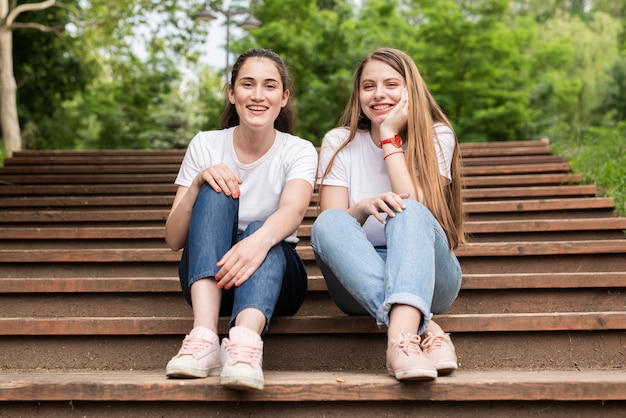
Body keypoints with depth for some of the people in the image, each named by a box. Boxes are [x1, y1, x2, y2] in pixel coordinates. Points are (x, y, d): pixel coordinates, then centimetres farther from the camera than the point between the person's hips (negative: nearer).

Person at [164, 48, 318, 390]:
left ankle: (245, 342, -59)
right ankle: (204, 336, -44)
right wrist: (198, 183, -23)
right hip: (207, 276, 1)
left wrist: (260, 240, -50)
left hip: (273, 275, -1)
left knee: (260, 231, -33)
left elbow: (293, 210, -27)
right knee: (216, 192, -26)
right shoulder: (205, 146, 0)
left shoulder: (299, 151, -3)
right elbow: (173, 240, -5)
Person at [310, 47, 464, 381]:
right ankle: (425, 329, -45)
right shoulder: (339, 142, 2)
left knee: (408, 213, -32)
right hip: (359, 281, 1)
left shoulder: (437, 137, 0)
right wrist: (363, 207, -30)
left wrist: (389, 138, -13)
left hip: (428, 276, -1)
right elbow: (330, 227, -9)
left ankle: (402, 334, -56)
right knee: (328, 223, -30)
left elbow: (417, 209, -17)